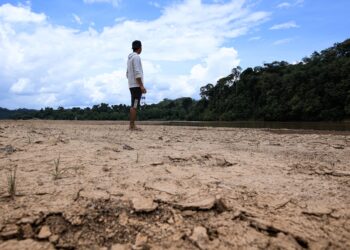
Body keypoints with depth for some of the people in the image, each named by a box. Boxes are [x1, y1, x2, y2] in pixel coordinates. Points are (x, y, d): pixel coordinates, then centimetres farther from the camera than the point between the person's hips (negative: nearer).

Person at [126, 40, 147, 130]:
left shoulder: (130, 58, 19)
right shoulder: (136, 57, -10)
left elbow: (128, 73, 22)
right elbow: (137, 73, -19)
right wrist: (141, 86, -20)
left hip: (132, 85, 10)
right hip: (136, 85, -10)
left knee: (134, 106, 10)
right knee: (135, 106, -9)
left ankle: (132, 125, 12)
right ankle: (132, 125, -8)